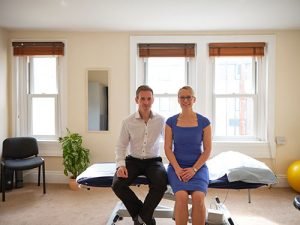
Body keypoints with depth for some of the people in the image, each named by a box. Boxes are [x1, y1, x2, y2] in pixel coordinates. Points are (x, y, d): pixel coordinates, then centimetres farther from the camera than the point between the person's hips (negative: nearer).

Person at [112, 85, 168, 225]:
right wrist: (121, 165, -15)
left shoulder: (161, 120, -4)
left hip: (153, 161, -1)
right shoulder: (128, 122, -4)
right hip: (133, 160, 1)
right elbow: (121, 146, 1)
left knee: (161, 184, -31)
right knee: (117, 184, -23)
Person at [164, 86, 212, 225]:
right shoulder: (171, 122, 4)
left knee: (198, 197, -27)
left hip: (198, 166, 0)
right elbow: (168, 148, 2)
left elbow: (207, 149, 0)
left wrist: (194, 169, -11)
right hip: (177, 166, 0)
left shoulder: (204, 122, 2)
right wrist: (177, 169, -12)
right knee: (181, 196, -27)